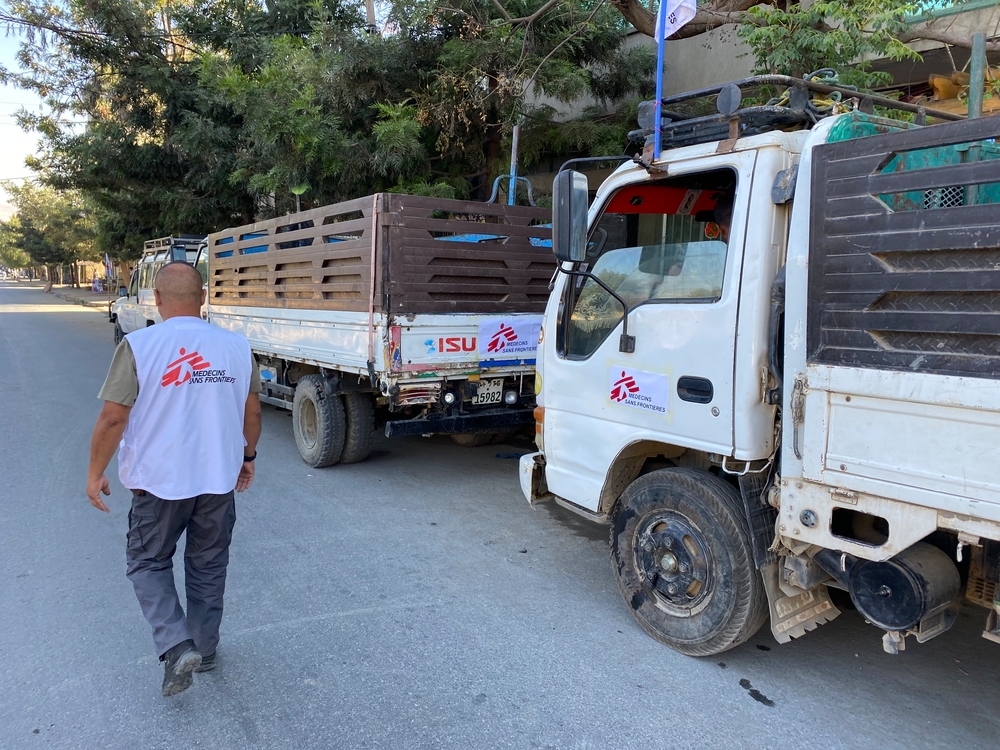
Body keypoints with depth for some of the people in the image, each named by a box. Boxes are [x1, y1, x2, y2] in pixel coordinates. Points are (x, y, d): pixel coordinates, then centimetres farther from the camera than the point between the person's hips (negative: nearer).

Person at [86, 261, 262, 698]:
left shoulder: (139, 346, -13)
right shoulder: (236, 346, -4)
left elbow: (113, 417, -12)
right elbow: (251, 411, 5)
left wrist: (95, 472, 1)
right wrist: (247, 456, 19)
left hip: (160, 481, -3)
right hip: (219, 479, 3)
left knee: (147, 563, 17)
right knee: (208, 568, 18)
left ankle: (176, 646, 1)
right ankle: (205, 650, 31)